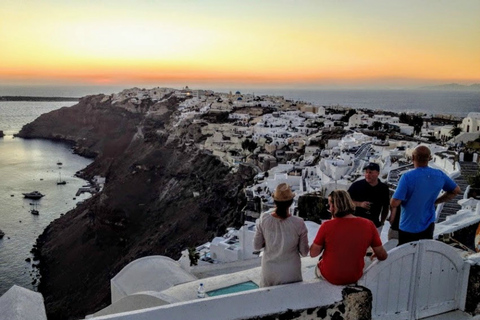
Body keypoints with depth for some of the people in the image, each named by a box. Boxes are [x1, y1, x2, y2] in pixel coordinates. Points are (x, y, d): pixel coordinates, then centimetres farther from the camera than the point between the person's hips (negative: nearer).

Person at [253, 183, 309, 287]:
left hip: (269, 271, 2)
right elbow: (304, 252, -8)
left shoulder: (264, 219, -16)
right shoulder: (298, 224, -20)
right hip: (290, 274, -2)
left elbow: (256, 246, -4)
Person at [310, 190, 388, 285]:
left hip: (330, 277, -2)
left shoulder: (326, 226, -23)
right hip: (355, 277, 3)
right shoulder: (368, 225, -15)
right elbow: (383, 256, -6)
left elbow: (313, 253, -13)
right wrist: (375, 255, 16)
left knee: (318, 264, 30)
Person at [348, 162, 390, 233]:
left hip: (375, 225, 2)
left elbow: (386, 206, 14)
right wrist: (360, 204, -17)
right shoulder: (357, 185, -7)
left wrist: (382, 222, 11)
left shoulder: (384, 188, 2)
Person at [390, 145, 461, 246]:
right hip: (428, 225, 5)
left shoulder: (407, 177, -24)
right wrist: (435, 201, 12)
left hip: (408, 227, -4)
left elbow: (395, 203, -26)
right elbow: (456, 190, 11)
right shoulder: (440, 175, -5)